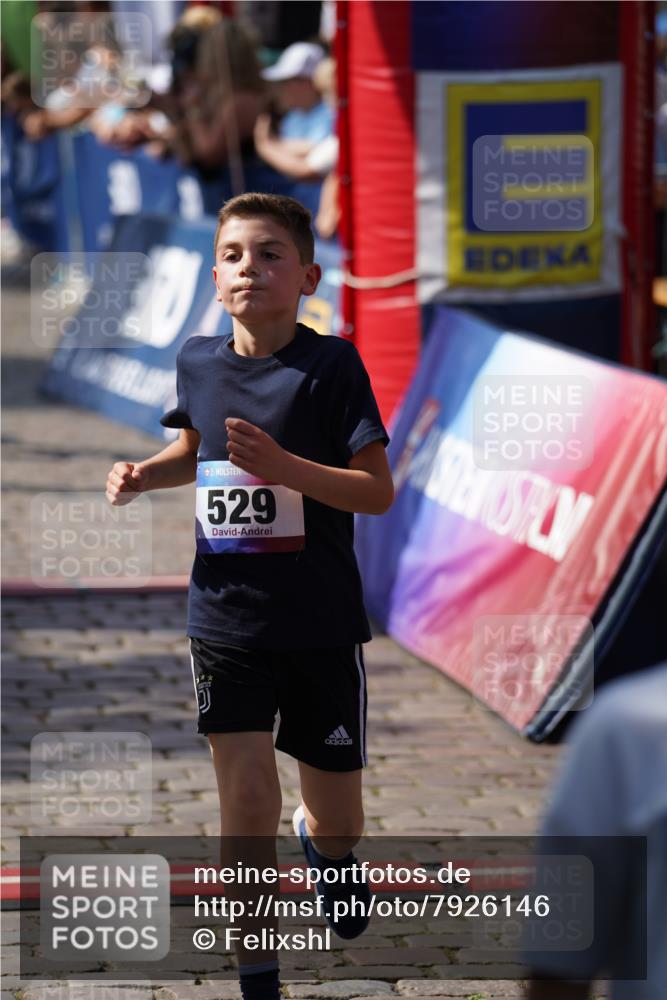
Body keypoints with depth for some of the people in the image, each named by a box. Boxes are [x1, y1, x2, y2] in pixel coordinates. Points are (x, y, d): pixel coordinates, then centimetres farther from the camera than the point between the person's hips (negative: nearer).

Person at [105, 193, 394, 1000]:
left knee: (337, 817, 11)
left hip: (321, 627, -2)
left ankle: (322, 842, 50)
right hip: (225, 621, 2)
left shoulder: (331, 366, -12)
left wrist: (283, 467, -28)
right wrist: (145, 475, 3)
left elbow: (379, 492, -15)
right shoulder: (199, 363, 2)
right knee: (246, 798, -9)